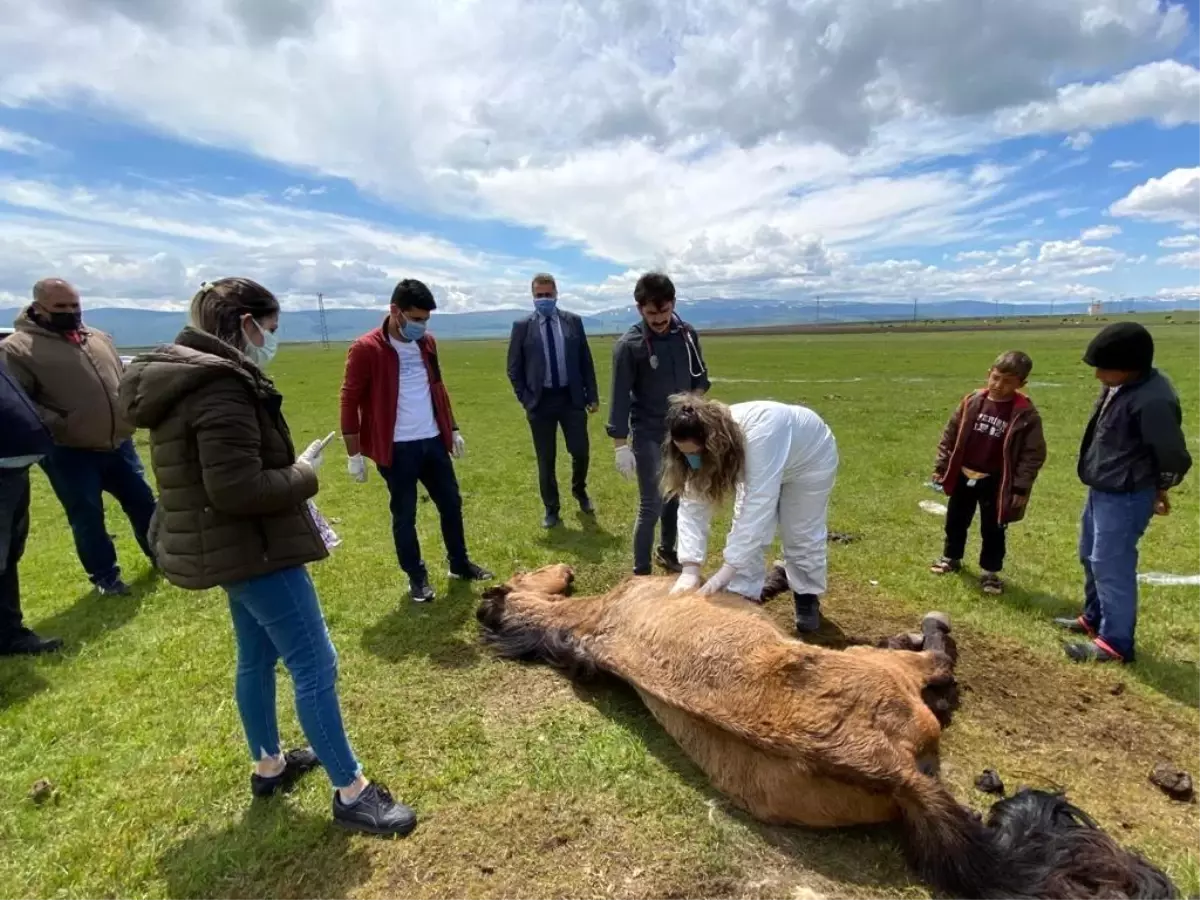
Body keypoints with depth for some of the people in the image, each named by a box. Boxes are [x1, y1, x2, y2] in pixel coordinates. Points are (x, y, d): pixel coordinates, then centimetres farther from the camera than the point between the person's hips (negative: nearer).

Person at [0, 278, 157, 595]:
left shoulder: (99, 338, 11)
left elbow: (124, 380, 22)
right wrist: (57, 426, -21)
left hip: (119, 444, 5)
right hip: (68, 453, -5)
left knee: (143, 501, 14)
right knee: (87, 517, 6)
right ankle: (104, 576, 22)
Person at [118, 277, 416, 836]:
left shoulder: (186, 376, 10)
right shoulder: (222, 386, -23)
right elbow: (237, 487, -29)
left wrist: (290, 475, 11)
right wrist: (302, 476, -13)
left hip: (228, 546, 11)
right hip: (252, 549, -11)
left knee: (257, 658, 23)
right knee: (315, 667, -3)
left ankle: (269, 765, 41)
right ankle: (351, 793, 9)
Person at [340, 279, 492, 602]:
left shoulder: (427, 343, 6)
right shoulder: (366, 349, -13)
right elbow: (350, 402, -10)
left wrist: (453, 429, 17)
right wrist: (354, 454, -10)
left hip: (433, 440, 6)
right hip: (396, 448, -6)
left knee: (451, 503, 14)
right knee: (404, 514, 7)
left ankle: (460, 564, 32)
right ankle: (416, 577, 24)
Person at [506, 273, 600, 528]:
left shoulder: (573, 321, 4)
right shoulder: (522, 326, -1)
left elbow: (586, 361, 6)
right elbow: (514, 369, 3)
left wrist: (592, 395, 3)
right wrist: (525, 399, -5)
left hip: (572, 398, 1)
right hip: (541, 401, -1)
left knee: (581, 452, 4)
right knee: (545, 460, 6)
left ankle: (579, 491, 35)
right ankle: (551, 509, 23)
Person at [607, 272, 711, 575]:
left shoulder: (687, 334, -1)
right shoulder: (628, 345, -15)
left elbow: (700, 377, 12)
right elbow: (620, 397, -14)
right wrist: (621, 446, -15)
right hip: (648, 436, -5)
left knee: (676, 497, 17)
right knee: (650, 506, -5)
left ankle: (667, 551, 38)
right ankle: (641, 573, 9)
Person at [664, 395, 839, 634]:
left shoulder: (759, 436, -47)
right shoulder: (702, 446, -26)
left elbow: (759, 507, -49)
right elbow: (692, 504, -27)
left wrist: (727, 571, -50)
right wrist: (690, 569, -36)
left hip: (810, 459, -5)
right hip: (757, 464, 5)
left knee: (802, 534, 2)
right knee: (745, 530, -5)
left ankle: (807, 598, 24)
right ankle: (742, 598, 7)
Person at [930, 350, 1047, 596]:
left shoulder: (1026, 414, -13)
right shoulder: (972, 402, -5)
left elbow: (1033, 453, -10)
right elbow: (950, 435, 3)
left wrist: (1020, 487, -13)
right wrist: (941, 466, 2)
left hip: (995, 482, -3)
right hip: (964, 476, 3)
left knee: (993, 530, 9)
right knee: (955, 521, 18)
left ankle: (990, 572, 26)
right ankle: (951, 558, 39)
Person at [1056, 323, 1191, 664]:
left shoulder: (1153, 401, -27)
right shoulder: (1119, 386, 3)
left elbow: (1175, 458, -20)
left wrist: (1158, 490, -2)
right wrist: (1100, 486, 13)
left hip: (1125, 498, -10)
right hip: (1101, 491, 10)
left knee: (1111, 566, -1)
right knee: (1092, 557, 22)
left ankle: (1116, 642, 14)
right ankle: (1094, 618, 40)